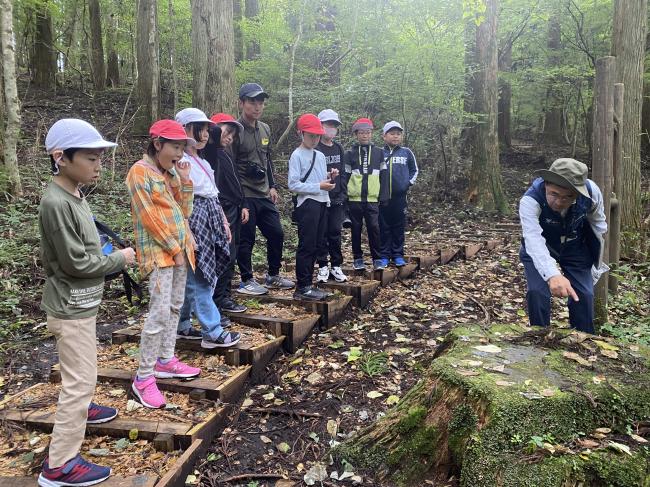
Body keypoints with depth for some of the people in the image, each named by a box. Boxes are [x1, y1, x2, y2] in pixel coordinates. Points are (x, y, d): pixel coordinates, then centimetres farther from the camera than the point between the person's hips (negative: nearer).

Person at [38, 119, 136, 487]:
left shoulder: (74, 196, 5)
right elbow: (76, 262, -25)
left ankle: (78, 408, 52)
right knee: (81, 379, -5)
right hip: (71, 308, -10)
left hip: (81, 303, 10)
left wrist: (111, 257, 0)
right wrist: (120, 259, -13)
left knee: (83, 368, 28)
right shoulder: (56, 203, -24)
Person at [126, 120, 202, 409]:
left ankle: (165, 360, 26)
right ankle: (143, 377, -2)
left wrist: (184, 180, 0)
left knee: (175, 306, 13)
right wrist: (173, 249, -13)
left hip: (181, 246, 8)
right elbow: (150, 217, -15)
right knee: (160, 312, -11)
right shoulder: (140, 171, -11)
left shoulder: (171, 171, 12)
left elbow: (184, 211, 10)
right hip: (158, 250, -8)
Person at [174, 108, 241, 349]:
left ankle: (182, 325, 24)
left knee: (191, 279, 13)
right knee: (200, 280, -6)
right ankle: (213, 332, -2)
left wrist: (224, 222, 19)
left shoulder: (204, 162, 18)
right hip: (193, 223, -9)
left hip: (210, 223, 9)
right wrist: (187, 233, -20)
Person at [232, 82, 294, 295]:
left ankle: (273, 276, 27)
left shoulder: (265, 129, 12)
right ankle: (246, 281, 15)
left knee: (276, 234, 11)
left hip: (264, 195, 8)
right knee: (246, 239, 0)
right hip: (244, 196, -7)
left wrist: (272, 186, 17)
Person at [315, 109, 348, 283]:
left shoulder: (339, 148, 12)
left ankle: (336, 266, 16)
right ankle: (323, 267, 14)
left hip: (337, 199, 4)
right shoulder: (314, 149, -6)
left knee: (335, 233, 7)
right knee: (321, 233, 4)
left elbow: (343, 173, 13)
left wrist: (343, 193, 9)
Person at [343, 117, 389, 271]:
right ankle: (358, 258, 17)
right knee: (356, 229, 7)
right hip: (354, 199, 0)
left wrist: (384, 196, 2)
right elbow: (345, 176, 5)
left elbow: (384, 176, 7)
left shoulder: (378, 153, 8)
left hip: (372, 199, 0)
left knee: (374, 228, -3)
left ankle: (377, 259, 8)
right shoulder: (350, 154, 5)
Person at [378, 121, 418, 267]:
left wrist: (409, 183, 4)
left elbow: (414, 170, 16)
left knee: (399, 227, 7)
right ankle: (384, 255, 12)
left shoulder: (407, 152, 6)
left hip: (400, 196, 1)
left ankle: (398, 255, 16)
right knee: (384, 227, 4)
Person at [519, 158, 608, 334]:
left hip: (575, 248, 3)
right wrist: (552, 275, -67)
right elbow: (533, 239, -52)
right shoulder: (530, 200, -38)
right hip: (538, 249, -2)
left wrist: (596, 254, 7)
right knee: (537, 293, -17)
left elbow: (597, 223, -3)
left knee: (584, 296, -4)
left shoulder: (591, 191, -26)